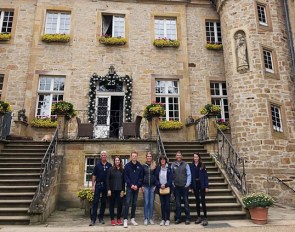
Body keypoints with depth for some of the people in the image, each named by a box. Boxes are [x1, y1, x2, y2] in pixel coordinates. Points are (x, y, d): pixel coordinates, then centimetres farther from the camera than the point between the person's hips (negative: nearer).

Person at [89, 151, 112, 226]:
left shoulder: (109, 165, 3)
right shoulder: (97, 165, 3)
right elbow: (94, 176, 4)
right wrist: (93, 185, -2)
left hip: (106, 186, 1)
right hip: (98, 185, -1)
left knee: (104, 202, 9)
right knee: (95, 202, -3)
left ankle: (101, 218, 21)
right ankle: (93, 219, 1)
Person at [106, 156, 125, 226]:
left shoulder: (122, 170, 6)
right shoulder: (110, 169, -1)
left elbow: (123, 181, 5)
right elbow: (107, 180, -3)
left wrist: (123, 190, -2)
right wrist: (108, 189, -9)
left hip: (120, 190, 2)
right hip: (112, 190, -2)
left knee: (120, 204, 3)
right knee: (112, 204, 6)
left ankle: (119, 219, 16)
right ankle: (112, 219, 15)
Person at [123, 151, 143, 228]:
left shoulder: (140, 166, 4)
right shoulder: (127, 165, -1)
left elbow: (141, 177, 3)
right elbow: (126, 177, -4)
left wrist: (137, 185, -9)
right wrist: (131, 185, -12)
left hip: (136, 187, 3)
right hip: (129, 187, -3)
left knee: (134, 204, 11)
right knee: (127, 203, -7)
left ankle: (132, 219, 21)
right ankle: (125, 220, -3)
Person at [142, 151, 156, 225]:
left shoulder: (154, 166, 3)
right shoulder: (143, 166, 3)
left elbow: (156, 176, 5)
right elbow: (141, 176, 5)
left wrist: (156, 185, -2)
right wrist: (142, 186, -2)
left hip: (152, 186, 1)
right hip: (145, 186, 0)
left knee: (151, 203, 5)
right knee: (146, 202, 1)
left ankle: (151, 218, 14)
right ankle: (146, 218, 9)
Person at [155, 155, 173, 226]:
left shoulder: (169, 168, -3)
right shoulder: (158, 168, 4)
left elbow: (171, 178, -6)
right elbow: (156, 178, 3)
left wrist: (165, 185, -14)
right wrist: (160, 185, -11)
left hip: (167, 188, -2)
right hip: (160, 188, 2)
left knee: (167, 204, 1)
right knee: (162, 204, 8)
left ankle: (168, 219, 11)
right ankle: (163, 219, 16)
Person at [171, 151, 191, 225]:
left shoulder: (185, 165, 0)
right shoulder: (173, 165, 4)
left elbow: (189, 175, -1)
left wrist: (187, 184, -8)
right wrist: (172, 184, -1)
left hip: (184, 186, -2)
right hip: (176, 187, 2)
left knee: (186, 202, 3)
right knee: (177, 203, 9)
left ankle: (187, 218, 12)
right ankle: (178, 218, 18)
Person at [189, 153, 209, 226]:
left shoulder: (202, 165, -3)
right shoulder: (191, 165, 1)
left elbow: (205, 176, -3)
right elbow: (190, 176, 3)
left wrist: (206, 186, -8)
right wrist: (191, 187, 1)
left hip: (202, 185, -2)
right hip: (195, 185, 2)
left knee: (203, 201, -2)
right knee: (197, 201, 10)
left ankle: (205, 218, 5)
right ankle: (198, 217, 20)